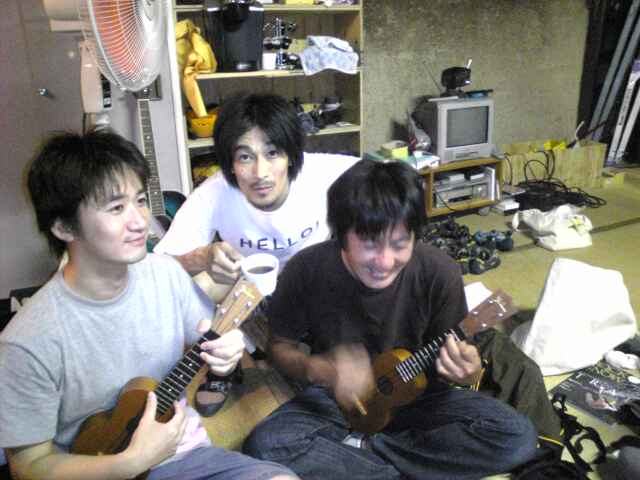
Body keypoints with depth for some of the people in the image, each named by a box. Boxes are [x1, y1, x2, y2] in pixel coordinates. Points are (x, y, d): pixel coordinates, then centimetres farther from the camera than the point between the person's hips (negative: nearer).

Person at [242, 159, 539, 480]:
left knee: (517, 436, -19)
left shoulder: (438, 273, -18)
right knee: (265, 445, -28)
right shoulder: (306, 271, -19)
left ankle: (357, 448, -10)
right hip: (335, 399, -1)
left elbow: (450, 357, -5)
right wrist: (322, 370, -27)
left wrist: (468, 372, -29)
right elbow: (279, 346, -6)